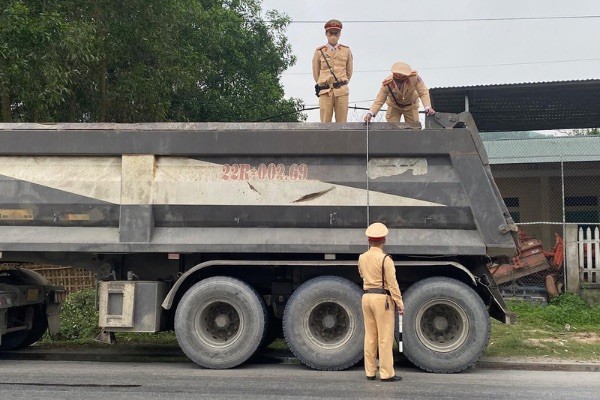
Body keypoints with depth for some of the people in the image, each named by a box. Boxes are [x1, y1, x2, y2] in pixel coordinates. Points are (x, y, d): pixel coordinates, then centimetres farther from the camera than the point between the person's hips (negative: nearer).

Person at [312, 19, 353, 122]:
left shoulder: (346, 51, 9)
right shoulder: (319, 52, 5)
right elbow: (316, 73, 14)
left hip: (342, 92, 1)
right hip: (325, 92, -1)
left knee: (342, 124, 0)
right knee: (325, 124, -4)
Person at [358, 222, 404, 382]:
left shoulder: (362, 258, 5)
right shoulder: (385, 259, -14)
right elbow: (392, 284, -15)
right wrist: (400, 303, -10)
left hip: (367, 296, 6)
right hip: (382, 298, -6)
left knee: (370, 337, 11)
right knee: (385, 337, -2)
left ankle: (370, 372, 15)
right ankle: (386, 373, 0)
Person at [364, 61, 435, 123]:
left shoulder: (414, 77, -35)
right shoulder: (387, 83, -32)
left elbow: (423, 92, -29)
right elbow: (379, 100, -27)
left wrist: (427, 107, -44)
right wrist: (370, 113, -41)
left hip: (411, 106, 0)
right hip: (394, 106, 0)